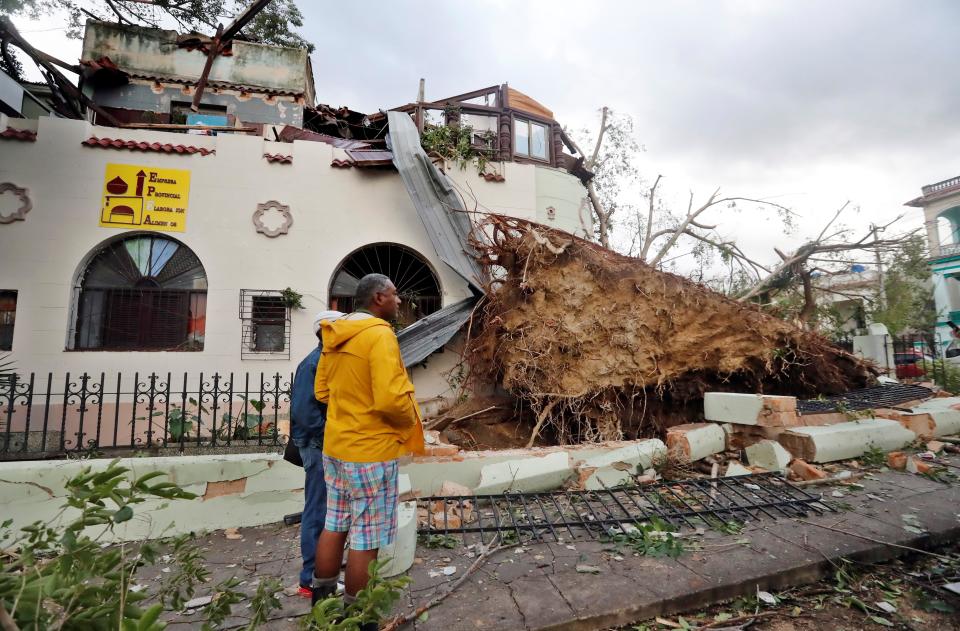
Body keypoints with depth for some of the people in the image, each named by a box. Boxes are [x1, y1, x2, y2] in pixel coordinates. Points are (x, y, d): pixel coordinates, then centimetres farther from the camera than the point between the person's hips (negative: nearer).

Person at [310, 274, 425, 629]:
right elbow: (391, 400, -28)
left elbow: (322, 391, 14)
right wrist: (409, 421, -9)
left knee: (334, 526, 21)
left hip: (335, 446, 9)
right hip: (370, 452, -8)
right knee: (366, 538, 8)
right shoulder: (379, 334, -20)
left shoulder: (334, 336, 6)